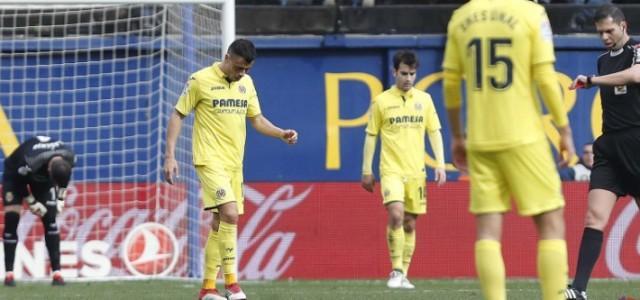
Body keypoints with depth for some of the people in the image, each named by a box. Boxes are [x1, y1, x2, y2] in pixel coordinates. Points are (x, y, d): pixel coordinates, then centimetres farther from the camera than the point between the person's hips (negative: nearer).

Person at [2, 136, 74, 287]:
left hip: (42, 177, 4)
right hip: (16, 174, -4)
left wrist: (61, 197, -7)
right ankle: (9, 273, -10)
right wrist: (32, 203, -18)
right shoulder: (30, 161, -45)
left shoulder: (69, 158, -29)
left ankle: (56, 273, -8)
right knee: (11, 219, -15)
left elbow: (64, 176, -4)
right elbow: (18, 182, -24)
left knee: (50, 220, -9)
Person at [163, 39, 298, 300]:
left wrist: (281, 134, 0)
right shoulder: (201, 80, -8)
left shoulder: (246, 83, 10)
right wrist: (170, 155, -9)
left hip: (234, 162, 7)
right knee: (230, 214, -20)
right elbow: (177, 115, -3)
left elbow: (256, 119, 18)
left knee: (220, 223, 8)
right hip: (210, 160, -7)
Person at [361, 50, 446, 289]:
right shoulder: (381, 101, 0)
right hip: (391, 169, -3)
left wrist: (440, 165, 0)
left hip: (416, 171, 3)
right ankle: (396, 271, -15)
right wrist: (367, 170, 2)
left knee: (410, 224, 6)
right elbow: (371, 135, 4)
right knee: (396, 215, -22)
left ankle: (403, 275, 15)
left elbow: (434, 132, 10)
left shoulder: (424, 99, 7)